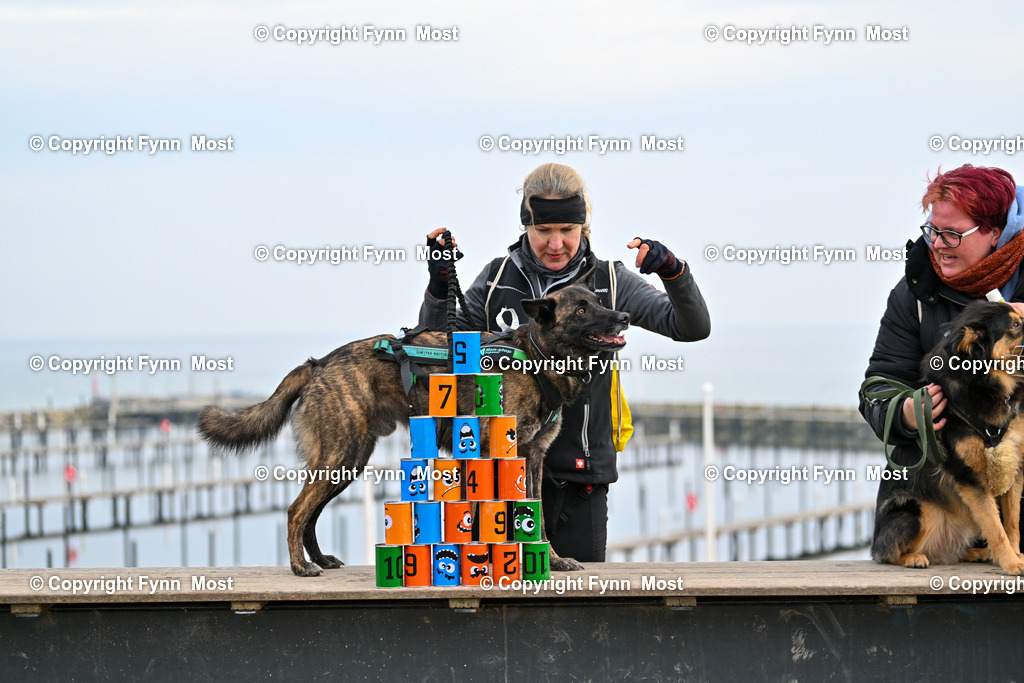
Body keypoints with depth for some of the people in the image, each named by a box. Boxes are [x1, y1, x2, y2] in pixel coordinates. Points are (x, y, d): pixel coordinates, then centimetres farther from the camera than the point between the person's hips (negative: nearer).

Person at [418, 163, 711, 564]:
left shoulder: (608, 282, 2)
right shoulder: (497, 279, 5)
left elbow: (693, 328, -3)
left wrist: (673, 272, -20)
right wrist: (440, 287, -7)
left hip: (580, 471, -1)